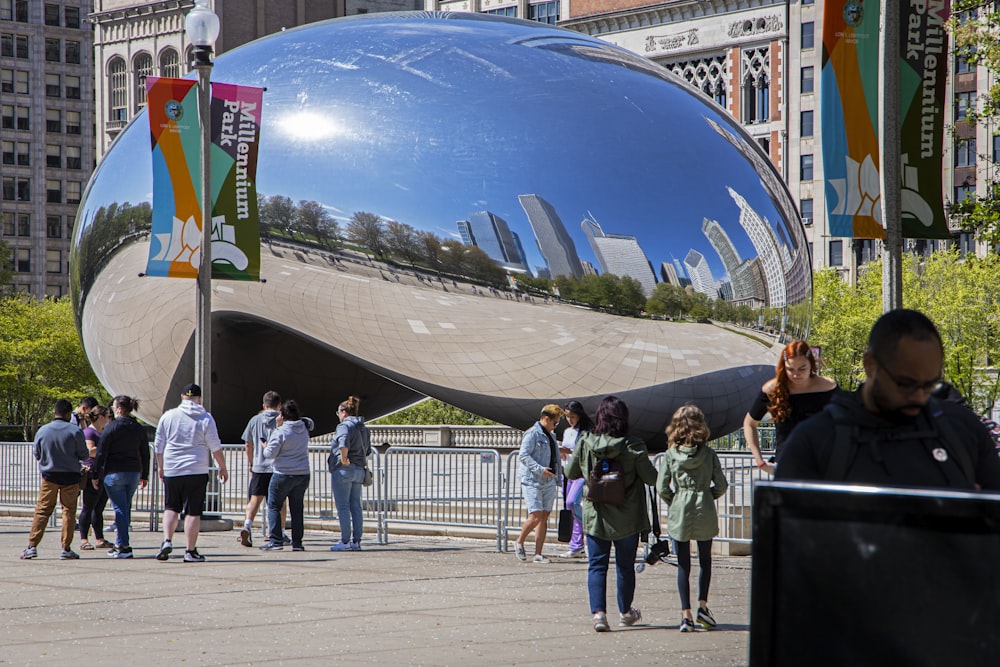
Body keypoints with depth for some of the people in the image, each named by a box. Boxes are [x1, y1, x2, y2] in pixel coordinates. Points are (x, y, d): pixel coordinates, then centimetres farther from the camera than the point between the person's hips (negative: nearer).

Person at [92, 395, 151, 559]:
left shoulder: (112, 427, -8)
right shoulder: (139, 429, 8)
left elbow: (101, 453, -8)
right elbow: (145, 454, 13)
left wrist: (96, 475, -3)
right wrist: (144, 476, 20)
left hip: (114, 473, -5)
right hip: (133, 473, 5)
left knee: (120, 509, -4)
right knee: (126, 509, 14)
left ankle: (124, 547, -8)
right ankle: (120, 544, 20)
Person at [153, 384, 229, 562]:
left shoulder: (168, 416, 5)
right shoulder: (205, 419, -1)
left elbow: (159, 445, 10)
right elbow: (215, 447, -1)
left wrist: (160, 467, 23)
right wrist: (223, 468, 11)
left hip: (172, 471, 2)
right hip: (197, 472, -2)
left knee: (171, 507, 14)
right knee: (193, 512, 1)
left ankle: (167, 540, -5)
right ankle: (190, 551, 1)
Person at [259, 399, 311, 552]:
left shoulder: (281, 432, -13)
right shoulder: (304, 430, 8)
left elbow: (270, 453, -15)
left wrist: (265, 447, 10)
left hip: (283, 474, -6)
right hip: (303, 474, 6)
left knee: (274, 506, 3)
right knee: (297, 509, 10)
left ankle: (276, 541, -3)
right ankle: (297, 542, 9)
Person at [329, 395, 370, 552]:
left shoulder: (344, 426, -12)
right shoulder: (363, 428, 15)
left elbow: (343, 444, -30)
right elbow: (367, 450, 21)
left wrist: (344, 459, -22)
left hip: (343, 469, -8)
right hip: (359, 470, 8)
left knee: (343, 506, -4)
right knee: (356, 506, 10)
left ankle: (345, 541, -5)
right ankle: (356, 541, 9)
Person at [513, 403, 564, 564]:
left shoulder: (550, 436, 19)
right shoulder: (532, 434, -7)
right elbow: (523, 456, -16)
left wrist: (556, 480, 21)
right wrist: (540, 470, -24)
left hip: (548, 482, 8)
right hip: (532, 481, -8)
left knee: (544, 517, 2)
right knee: (535, 516, -12)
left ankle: (538, 554, 4)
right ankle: (519, 542, 12)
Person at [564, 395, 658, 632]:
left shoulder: (584, 443, -7)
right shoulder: (633, 447, -14)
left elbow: (570, 473, 6)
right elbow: (652, 479, -10)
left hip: (594, 516, 1)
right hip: (627, 518, -1)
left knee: (597, 565, 5)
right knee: (625, 566, 15)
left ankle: (598, 612, -13)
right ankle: (626, 612, 31)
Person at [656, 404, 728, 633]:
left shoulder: (670, 455, -6)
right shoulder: (709, 454, -5)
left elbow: (661, 488, -8)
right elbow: (721, 485, -6)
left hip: (679, 513, 0)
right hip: (704, 512, 0)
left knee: (683, 564, 7)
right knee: (705, 560, 19)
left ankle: (686, 613, 1)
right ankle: (702, 605, 9)